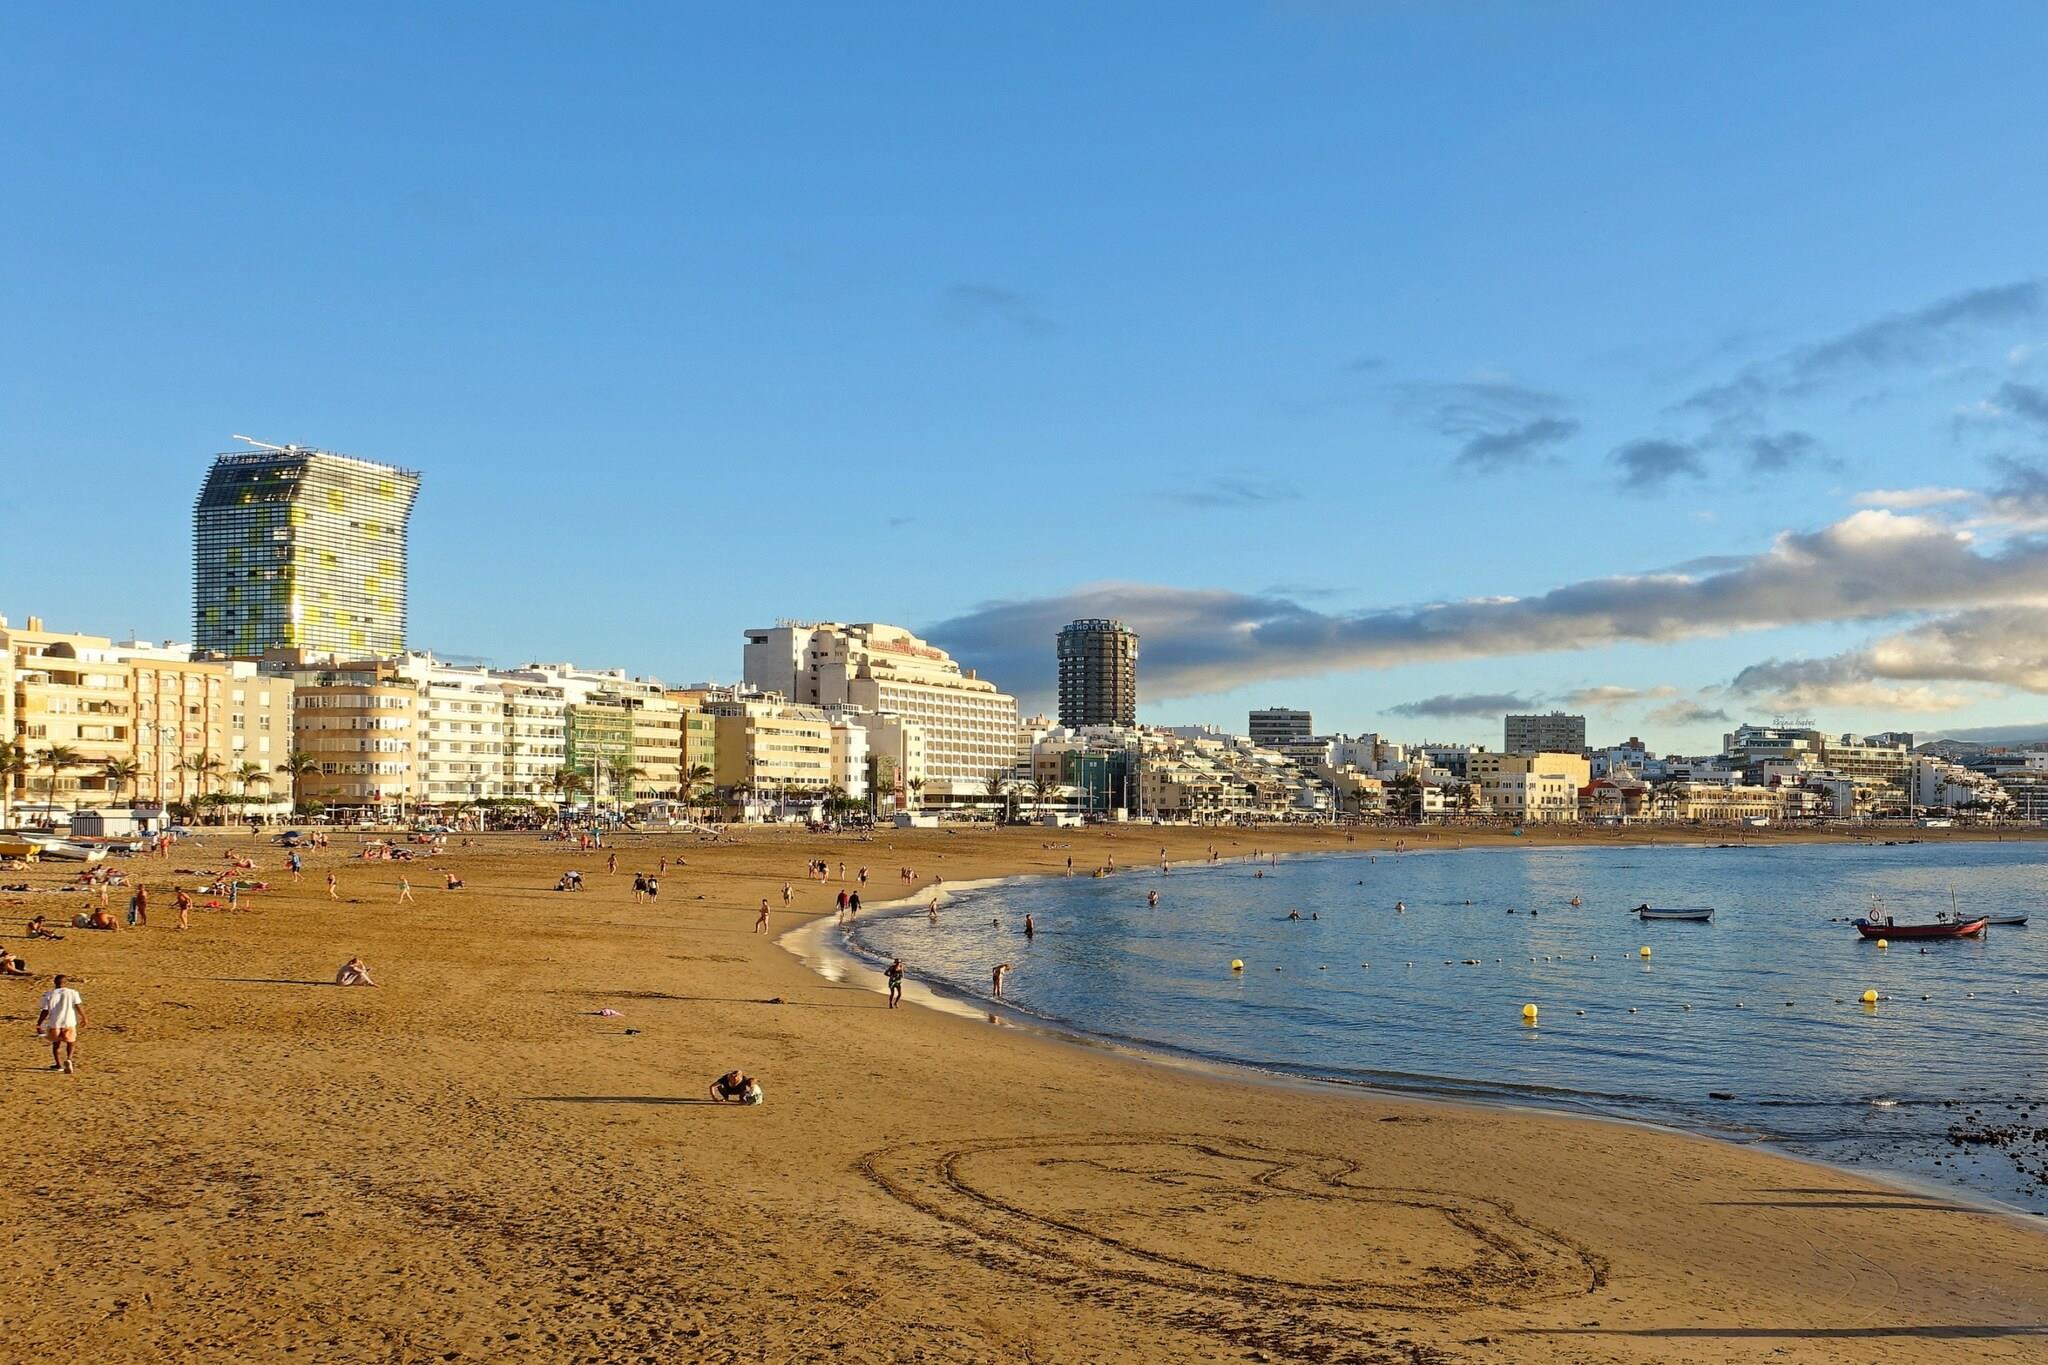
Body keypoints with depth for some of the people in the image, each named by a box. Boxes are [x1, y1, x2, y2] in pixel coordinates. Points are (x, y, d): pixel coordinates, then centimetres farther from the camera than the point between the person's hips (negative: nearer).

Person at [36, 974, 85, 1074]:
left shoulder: (49, 994, 3)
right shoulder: (72, 993, 2)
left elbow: (45, 1011, -2)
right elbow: (78, 1006, -7)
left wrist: (38, 1024, 5)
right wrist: (84, 1018, 2)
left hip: (54, 1023, 1)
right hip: (69, 1023, -1)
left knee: (56, 1043, 23)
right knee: (71, 1042, 17)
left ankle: (58, 1064, 25)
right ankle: (69, 1059, -8)